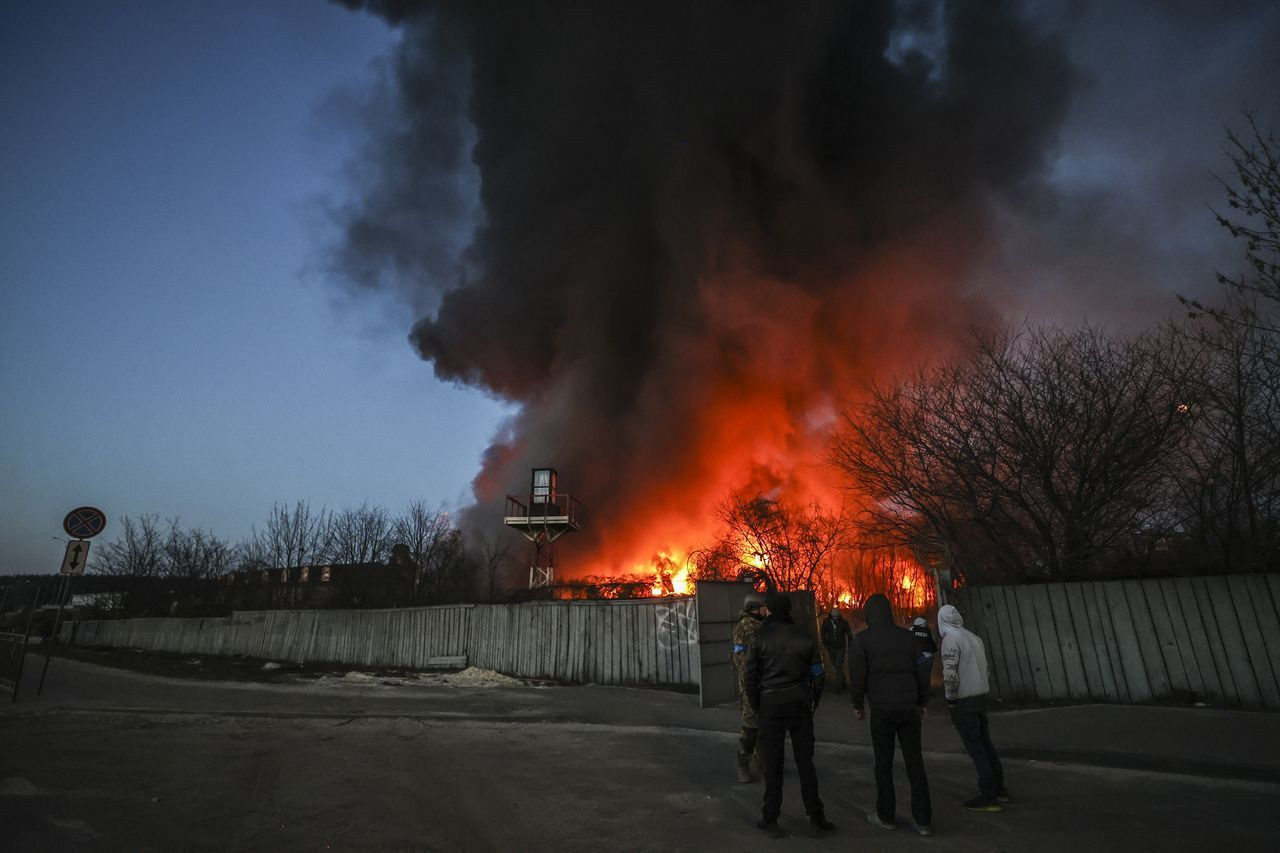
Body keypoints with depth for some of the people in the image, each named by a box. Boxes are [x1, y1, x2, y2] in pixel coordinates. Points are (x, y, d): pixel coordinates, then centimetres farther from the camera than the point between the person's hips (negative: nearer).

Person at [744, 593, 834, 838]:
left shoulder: (760, 637, -8)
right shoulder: (804, 636, -1)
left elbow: (751, 675, -6)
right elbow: (817, 674, 2)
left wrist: (756, 705, 6)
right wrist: (813, 703, 14)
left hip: (771, 706, -2)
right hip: (800, 705, 2)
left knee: (773, 764, 7)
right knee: (805, 761, 13)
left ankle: (770, 820, 15)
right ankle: (816, 818, 18)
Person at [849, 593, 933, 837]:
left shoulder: (862, 639, -7)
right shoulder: (908, 636, 4)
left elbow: (858, 676, -8)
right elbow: (922, 672, 7)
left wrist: (857, 704, 7)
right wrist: (922, 703, 19)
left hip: (882, 709, -3)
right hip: (908, 707, 3)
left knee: (883, 763, 9)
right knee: (915, 763, 10)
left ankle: (886, 816, 19)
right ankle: (923, 820, 13)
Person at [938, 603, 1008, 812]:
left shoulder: (951, 640, -17)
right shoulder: (974, 637, 9)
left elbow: (950, 673, -23)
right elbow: (984, 667, 13)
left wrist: (950, 699, -11)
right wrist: (980, 689, 17)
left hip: (963, 701, -8)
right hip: (980, 695, 8)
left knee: (975, 747, -1)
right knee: (985, 743, 18)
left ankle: (988, 796, 4)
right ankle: (999, 788, 27)